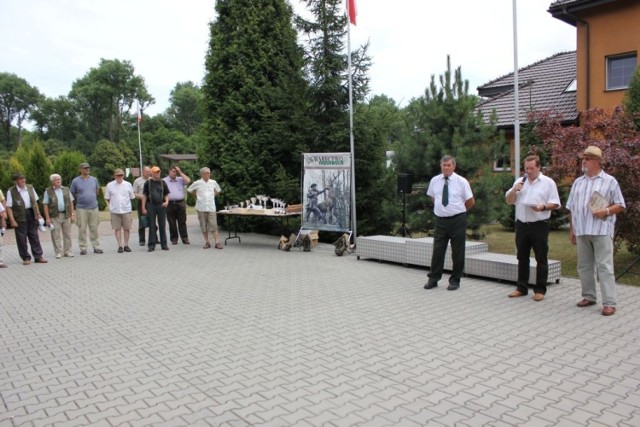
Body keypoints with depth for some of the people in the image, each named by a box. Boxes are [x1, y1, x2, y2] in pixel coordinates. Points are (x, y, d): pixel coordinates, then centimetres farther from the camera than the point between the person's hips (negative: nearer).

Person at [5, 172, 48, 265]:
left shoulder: (30, 188, 7)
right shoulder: (11, 191, -7)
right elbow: (9, 207, -8)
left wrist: (38, 214, 11)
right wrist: (12, 220, -14)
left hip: (32, 215, 4)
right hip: (20, 217, -4)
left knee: (34, 236, 8)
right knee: (21, 238, 3)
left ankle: (38, 256, 13)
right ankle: (26, 258, 14)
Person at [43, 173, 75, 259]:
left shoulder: (66, 189, 10)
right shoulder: (48, 191, 1)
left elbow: (71, 202, 11)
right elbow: (45, 205, -2)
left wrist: (72, 214, 4)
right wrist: (47, 218, -8)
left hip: (66, 215, 3)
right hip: (54, 216, -3)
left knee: (67, 234, 7)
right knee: (56, 235, 0)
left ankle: (67, 251, 16)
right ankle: (58, 252, 8)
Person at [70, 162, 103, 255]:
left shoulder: (94, 179, 7)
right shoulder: (76, 181, -2)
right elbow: (72, 194, 7)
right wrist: (80, 200, 11)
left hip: (94, 207, 2)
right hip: (81, 208, -2)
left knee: (94, 228, 6)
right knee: (82, 229, 0)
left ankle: (96, 247, 11)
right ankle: (83, 248, 8)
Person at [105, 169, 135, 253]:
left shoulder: (128, 184, 4)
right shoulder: (110, 185, 2)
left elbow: (132, 197, 13)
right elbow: (107, 198, 10)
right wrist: (113, 205, 8)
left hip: (126, 210, 1)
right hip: (115, 211, 0)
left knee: (126, 228, 3)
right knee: (117, 228, 1)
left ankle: (126, 245, 14)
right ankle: (120, 246, 7)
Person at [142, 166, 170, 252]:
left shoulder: (162, 183, 9)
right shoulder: (148, 183, 3)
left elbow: (166, 194, 12)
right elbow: (144, 196, 2)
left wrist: (166, 201, -8)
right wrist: (143, 208, -4)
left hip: (161, 206, 2)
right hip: (151, 206, -2)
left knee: (162, 225, 5)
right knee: (152, 226, 4)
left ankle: (164, 244, 12)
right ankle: (151, 245, 10)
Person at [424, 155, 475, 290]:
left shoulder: (461, 181, -6)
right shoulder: (434, 181, 3)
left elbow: (471, 201, 1)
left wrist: (459, 210, 9)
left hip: (457, 220, -2)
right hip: (440, 220, 2)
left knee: (457, 253, 5)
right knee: (437, 250, 5)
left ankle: (455, 280, 17)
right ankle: (433, 279, 16)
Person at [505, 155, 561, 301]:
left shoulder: (548, 182, 0)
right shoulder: (519, 182, 12)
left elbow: (555, 204, -2)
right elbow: (509, 201, 12)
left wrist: (543, 207, -21)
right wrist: (514, 190, -6)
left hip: (539, 225, -4)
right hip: (521, 224, 4)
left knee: (541, 258, 2)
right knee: (522, 257, 11)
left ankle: (540, 290, 10)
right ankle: (521, 288, 20)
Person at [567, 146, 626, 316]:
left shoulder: (609, 181, 3)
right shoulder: (578, 182, 16)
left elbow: (620, 205, 2)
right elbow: (571, 208, 17)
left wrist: (606, 211, -17)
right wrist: (571, 229, 13)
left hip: (601, 231, -5)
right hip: (581, 231, 5)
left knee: (604, 267, -6)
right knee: (584, 266, 10)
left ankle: (609, 302, -4)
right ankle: (589, 296, 22)